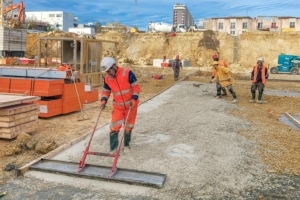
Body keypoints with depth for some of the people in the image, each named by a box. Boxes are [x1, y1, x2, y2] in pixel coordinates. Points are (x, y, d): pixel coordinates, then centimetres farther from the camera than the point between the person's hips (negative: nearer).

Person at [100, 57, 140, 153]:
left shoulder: (127, 73, -20)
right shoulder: (107, 78, -6)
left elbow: (136, 86, -14)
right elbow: (106, 90, 8)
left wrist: (134, 99, -23)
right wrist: (104, 100, -10)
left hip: (130, 105, -3)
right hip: (118, 106, 3)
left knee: (128, 126, 11)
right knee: (114, 127, -5)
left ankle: (126, 145, 31)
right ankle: (113, 149, 2)